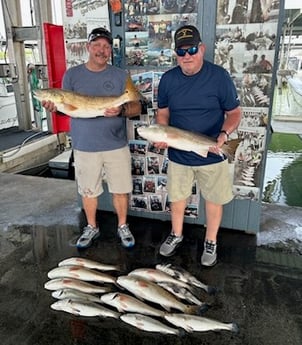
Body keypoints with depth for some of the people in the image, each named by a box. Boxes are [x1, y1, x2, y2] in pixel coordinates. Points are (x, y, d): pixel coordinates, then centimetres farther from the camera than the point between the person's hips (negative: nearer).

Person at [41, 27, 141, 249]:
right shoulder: (72, 75, 3)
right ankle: (92, 227, 35)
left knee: (120, 190, 9)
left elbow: (137, 107, -2)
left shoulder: (121, 76, 1)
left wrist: (121, 110, -24)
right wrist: (54, 107, -19)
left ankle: (123, 226, 31)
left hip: (116, 145, 0)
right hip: (84, 147, 1)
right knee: (88, 191, 14)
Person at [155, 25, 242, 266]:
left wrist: (224, 134, -26)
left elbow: (234, 112, -6)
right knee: (177, 197, 18)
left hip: (212, 155, -2)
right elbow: (163, 113, 6)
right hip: (178, 154, 3)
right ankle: (176, 235, 43)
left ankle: (211, 242, 37)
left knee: (214, 200, 13)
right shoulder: (168, 79, -3)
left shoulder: (219, 76, -11)